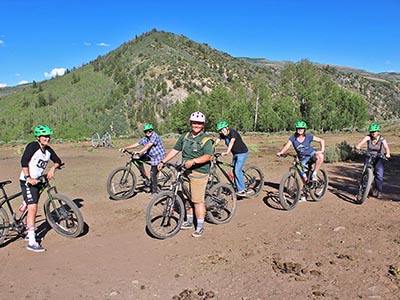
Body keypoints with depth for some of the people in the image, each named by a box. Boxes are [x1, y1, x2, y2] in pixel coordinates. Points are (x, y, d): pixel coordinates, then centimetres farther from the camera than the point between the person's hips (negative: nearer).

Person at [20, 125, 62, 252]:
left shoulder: (48, 150, 7)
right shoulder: (33, 146, -14)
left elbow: (58, 161, 17)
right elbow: (24, 161, -22)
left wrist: (52, 169, -3)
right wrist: (28, 177, -27)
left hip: (37, 181, 8)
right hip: (27, 181, -8)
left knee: (33, 209, 19)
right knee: (33, 208, -14)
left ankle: (29, 233, 37)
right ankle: (32, 242, -13)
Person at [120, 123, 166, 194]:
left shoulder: (155, 136, -20)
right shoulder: (145, 138, 5)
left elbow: (148, 145, -33)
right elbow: (137, 144, 2)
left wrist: (140, 152, -44)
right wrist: (125, 148, -7)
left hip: (158, 156, -8)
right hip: (150, 155, 8)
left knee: (153, 174, -9)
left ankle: (154, 190, 5)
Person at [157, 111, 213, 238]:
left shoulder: (206, 140, -8)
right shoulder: (184, 136, 10)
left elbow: (207, 156, -20)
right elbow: (175, 150, 12)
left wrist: (193, 161, -34)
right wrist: (163, 162, 8)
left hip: (199, 173, -6)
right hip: (185, 171, 6)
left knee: (198, 200, -6)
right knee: (188, 198, 15)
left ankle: (200, 227, 4)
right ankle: (189, 222, 30)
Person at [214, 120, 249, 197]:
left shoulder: (233, 133, -25)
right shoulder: (222, 135, -3)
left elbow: (231, 142, -42)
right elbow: (216, 142, -14)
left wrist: (227, 152, -57)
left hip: (242, 153, -8)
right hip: (235, 154, 8)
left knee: (237, 171, -16)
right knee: (235, 171, 10)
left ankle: (242, 190, -8)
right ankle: (238, 189, 21)